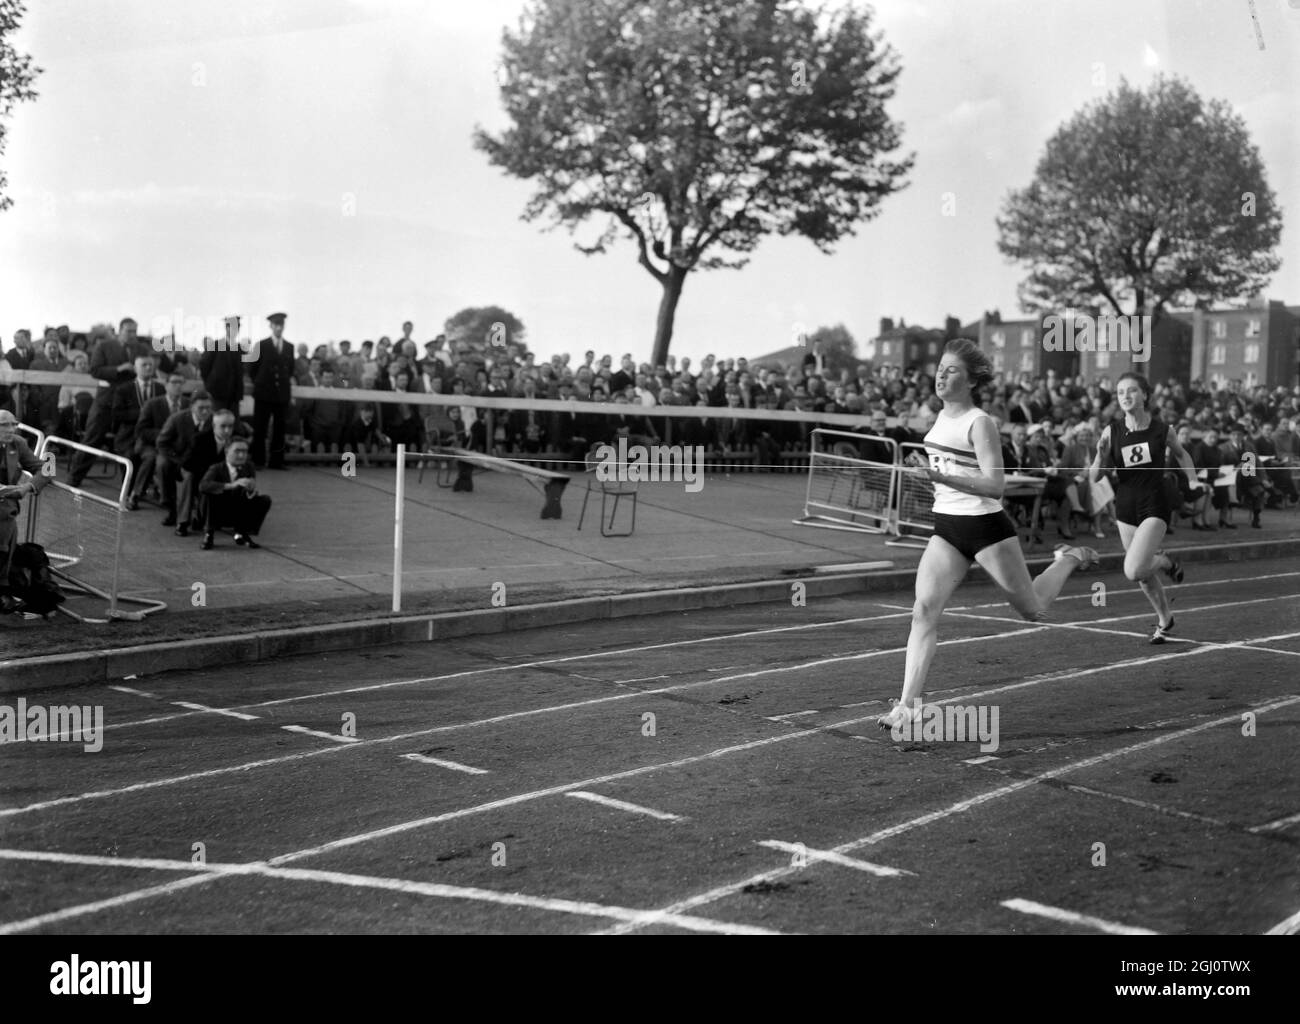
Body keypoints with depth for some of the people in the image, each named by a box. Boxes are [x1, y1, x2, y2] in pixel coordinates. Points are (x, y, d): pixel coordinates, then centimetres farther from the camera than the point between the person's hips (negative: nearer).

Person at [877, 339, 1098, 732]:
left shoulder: (980, 423, -16)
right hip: (946, 527, 6)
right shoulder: (941, 416, 7)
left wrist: (942, 477, -32)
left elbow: (995, 485, -24)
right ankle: (909, 704, -10)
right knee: (923, 611, -10)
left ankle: (1070, 560, 41)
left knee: (1033, 610, 12)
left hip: (986, 527, -6)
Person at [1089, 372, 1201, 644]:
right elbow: (1094, 477, -4)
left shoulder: (1162, 430, -8)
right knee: (1143, 575, 15)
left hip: (1155, 505, -3)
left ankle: (1167, 562, 13)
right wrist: (1101, 455, -22)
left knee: (1134, 571, -19)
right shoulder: (1111, 432, -5)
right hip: (1125, 506, 4)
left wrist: (1193, 480, 2)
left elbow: (1181, 454, 14)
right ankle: (1164, 619, 39)